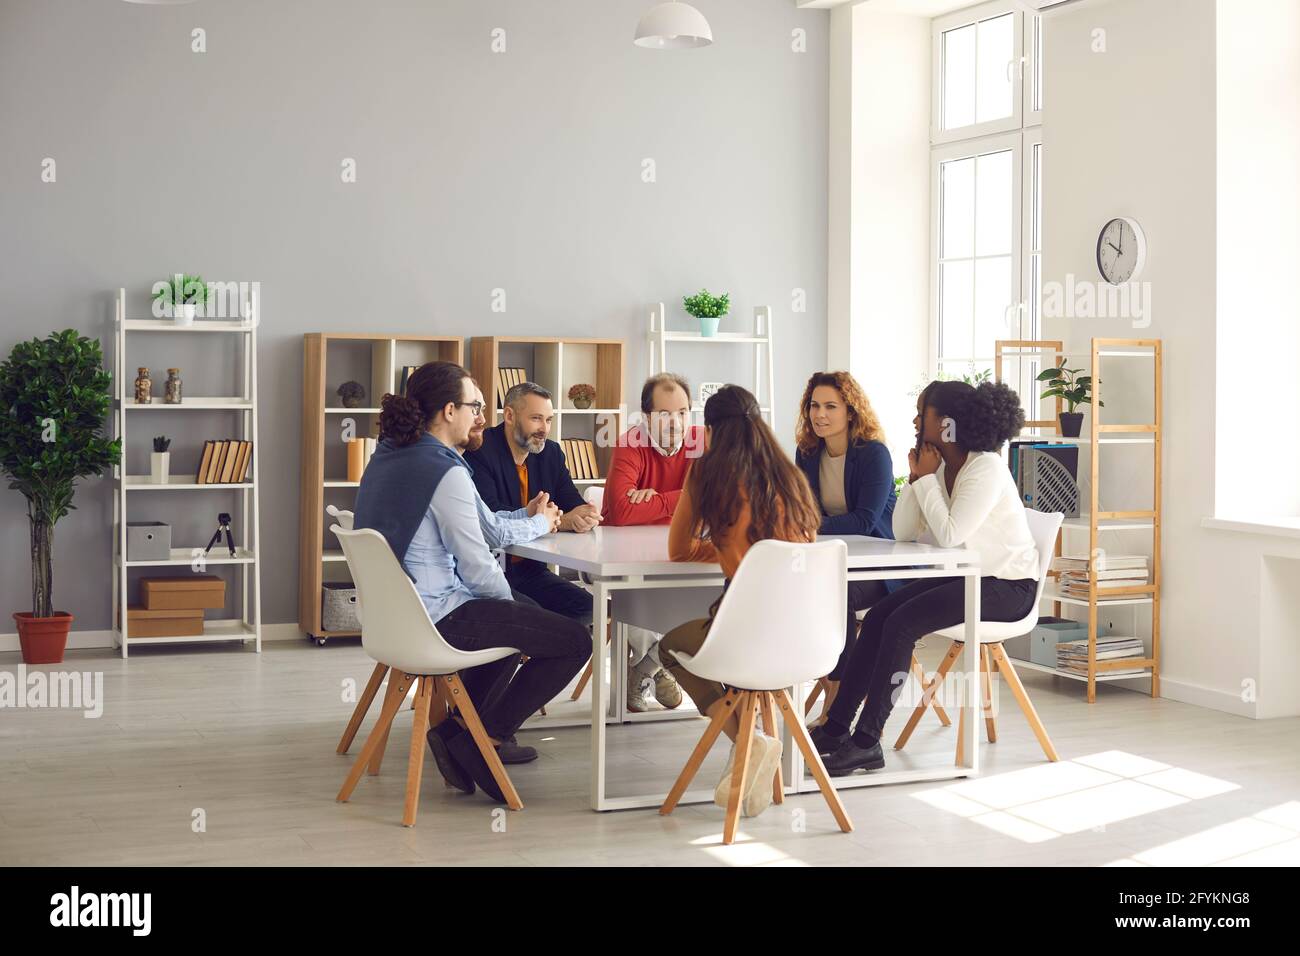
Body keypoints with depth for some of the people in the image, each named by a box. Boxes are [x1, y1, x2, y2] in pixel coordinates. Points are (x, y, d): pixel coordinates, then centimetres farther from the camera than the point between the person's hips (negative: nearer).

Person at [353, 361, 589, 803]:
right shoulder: (444, 471, -19)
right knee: (574, 640, -5)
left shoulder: (387, 456, 10)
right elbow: (478, 568, -18)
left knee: (527, 614, 31)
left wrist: (532, 519, 20)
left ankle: (457, 726, 22)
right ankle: (478, 742, 1)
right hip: (436, 619, -10)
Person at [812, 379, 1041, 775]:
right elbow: (903, 532, 2)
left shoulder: (986, 468, -19)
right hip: (966, 576, 9)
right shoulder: (938, 466, 6)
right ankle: (836, 727, -5)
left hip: (1008, 586, -9)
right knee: (878, 615, -6)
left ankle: (867, 742, -20)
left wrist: (927, 479, -18)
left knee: (902, 623, -23)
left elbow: (950, 535, -28)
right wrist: (915, 478, -9)